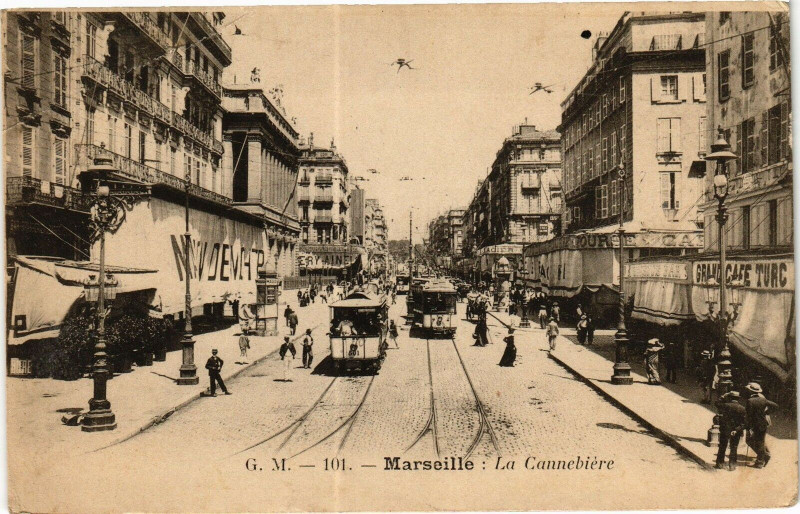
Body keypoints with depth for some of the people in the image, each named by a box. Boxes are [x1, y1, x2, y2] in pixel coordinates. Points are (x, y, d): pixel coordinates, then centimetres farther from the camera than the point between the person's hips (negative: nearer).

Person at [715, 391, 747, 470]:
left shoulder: (726, 406, -12)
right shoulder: (742, 409, -8)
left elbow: (717, 403, 9)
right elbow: (744, 422, -11)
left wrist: (724, 396, 6)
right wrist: (737, 430, -14)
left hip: (725, 430, 0)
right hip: (736, 432, 0)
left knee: (722, 447, 11)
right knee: (734, 448, 11)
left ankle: (720, 463, 15)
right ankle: (732, 465, 10)